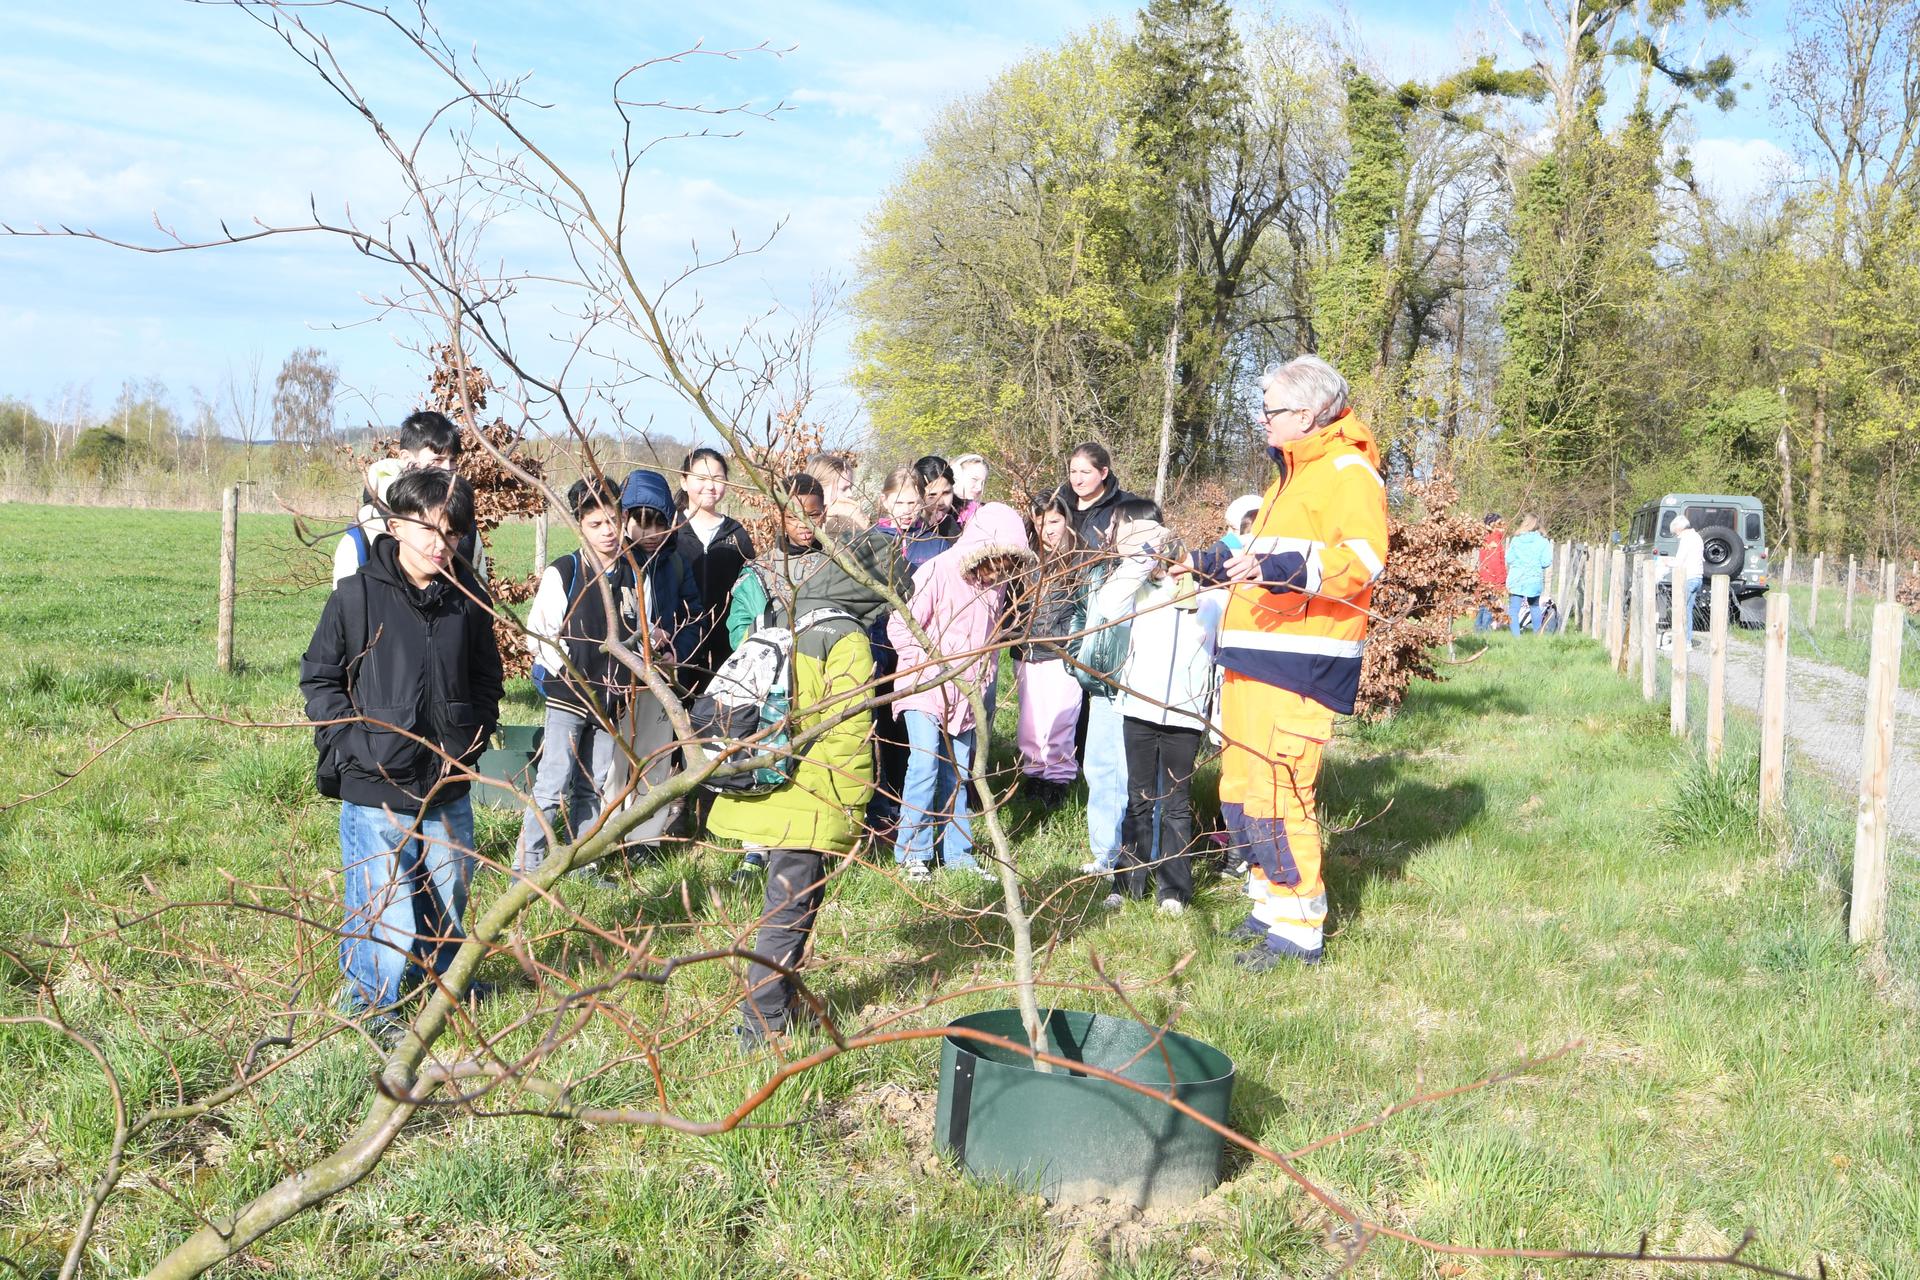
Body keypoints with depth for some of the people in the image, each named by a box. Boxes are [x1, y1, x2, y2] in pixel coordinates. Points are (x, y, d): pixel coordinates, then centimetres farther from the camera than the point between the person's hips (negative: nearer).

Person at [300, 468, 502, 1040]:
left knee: (448, 903, 18)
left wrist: (473, 739, 5)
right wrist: (351, 743, -9)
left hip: (448, 791, 4)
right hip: (376, 793, -4)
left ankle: (441, 977, 42)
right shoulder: (357, 596, -8)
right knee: (383, 913, -3)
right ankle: (368, 1002, 20)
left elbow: (486, 680, 16)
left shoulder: (469, 600, 3)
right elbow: (318, 677, -1)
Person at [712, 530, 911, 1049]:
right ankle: (763, 1033, 7)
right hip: (809, 807, -8)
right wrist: (852, 809, -10)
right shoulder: (848, 641, -14)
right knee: (788, 917, 2)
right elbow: (849, 735, -18)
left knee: (783, 906, 22)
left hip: (765, 789, 8)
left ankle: (775, 1004, 34)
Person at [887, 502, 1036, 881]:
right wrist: (931, 666, -14)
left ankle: (957, 852, 17)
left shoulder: (997, 584, 6)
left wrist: (984, 687, 12)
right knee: (925, 762, -14)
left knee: (957, 772, 9)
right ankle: (913, 852, -3)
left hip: (966, 694, 5)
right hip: (926, 689, -5)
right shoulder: (936, 573, -13)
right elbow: (899, 626, -12)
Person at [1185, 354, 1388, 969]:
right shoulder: (1293, 474, 24)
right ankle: (1271, 909, 26)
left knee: (1274, 796, -12)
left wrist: (1286, 568, -35)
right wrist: (1222, 565, 29)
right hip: (1256, 659, 10)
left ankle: (1299, 933, -3)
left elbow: (1364, 557, -24)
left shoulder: (1348, 472, -9)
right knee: (1240, 792, 13)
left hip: (1297, 663, -10)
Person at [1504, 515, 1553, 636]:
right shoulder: (1542, 541, -2)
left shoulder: (1516, 539, 0)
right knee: (1535, 607, 23)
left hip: (1516, 580, -1)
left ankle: (1515, 636, -16)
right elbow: (1546, 562, -7)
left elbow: (1509, 559, 0)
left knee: (1514, 609, -3)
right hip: (1535, 580, 2)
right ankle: (1537, 634, 28)